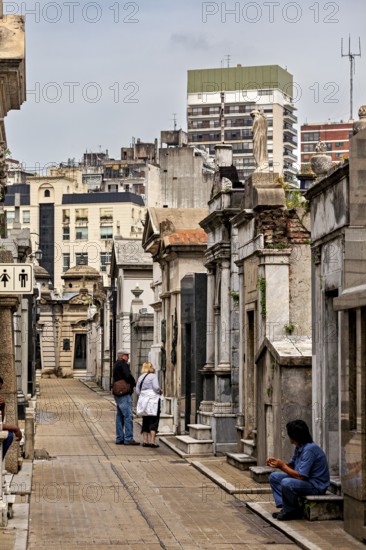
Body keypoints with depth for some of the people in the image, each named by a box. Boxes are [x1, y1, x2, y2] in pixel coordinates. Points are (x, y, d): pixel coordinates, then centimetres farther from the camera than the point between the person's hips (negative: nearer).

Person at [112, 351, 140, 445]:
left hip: (118, 394, 10)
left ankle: (119, 438, 15)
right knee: (128, 416, -9)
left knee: (120, 416, 12)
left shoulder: (116, 365, 19)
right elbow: (128, 376, -21)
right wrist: (134, 383, -3)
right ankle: (128, 439, -11)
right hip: (124, 394, -10)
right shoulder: (122, 364, -11)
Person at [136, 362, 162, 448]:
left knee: (145, 421, 11)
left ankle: (145, 441, 10)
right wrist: (160, 392, 4)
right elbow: (156, 387, -15)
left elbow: (137, 391, 12)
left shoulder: (140, 377, 13)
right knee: (153, 421, -4)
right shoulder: (153, 376, -6)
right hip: (153, 400, -6)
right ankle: (152, 441, -10)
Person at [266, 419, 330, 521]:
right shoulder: (299, 448, 7)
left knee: (286, 483, -33)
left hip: (316, 485, -11)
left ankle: (291, 512, -9)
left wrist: (282, 465, -15)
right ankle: (285, 507, 1)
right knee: (274, 477, 11)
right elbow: (291, 466, 14)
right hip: (306, 481, 11)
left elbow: (300, 476, -26)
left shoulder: (309, 449, -24)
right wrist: (277, 463, -3)